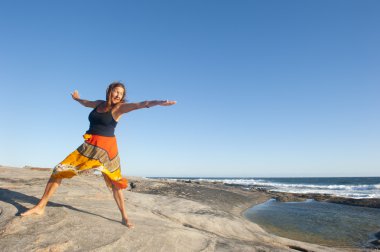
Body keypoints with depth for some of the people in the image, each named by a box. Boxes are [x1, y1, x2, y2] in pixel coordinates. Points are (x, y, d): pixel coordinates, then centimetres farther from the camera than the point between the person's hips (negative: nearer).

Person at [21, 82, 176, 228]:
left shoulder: (119, 107, -5)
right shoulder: (99, 104, 8)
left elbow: (141, 104, -22)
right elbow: (86, 103, 33)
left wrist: (159, 102, -38)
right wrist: (77, 98, 54)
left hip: (107, 148, -4)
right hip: (90, 146, 4)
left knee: (114, 183, 4)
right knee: (60, 170, 0)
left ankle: (124, 217, 17)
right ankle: (40, 207, 15)